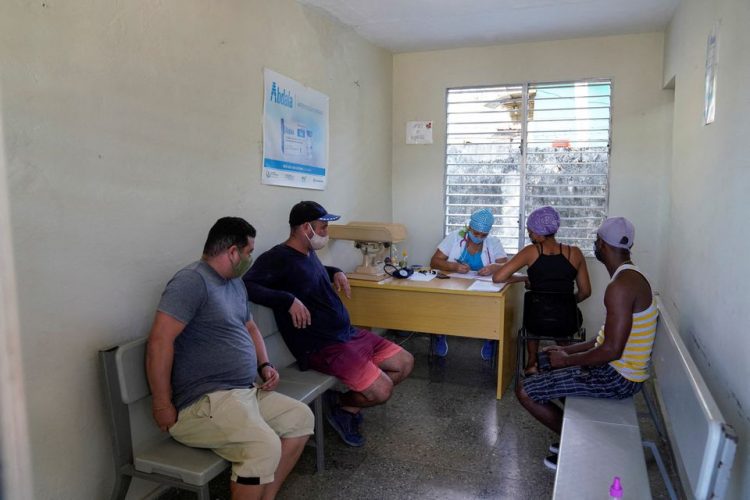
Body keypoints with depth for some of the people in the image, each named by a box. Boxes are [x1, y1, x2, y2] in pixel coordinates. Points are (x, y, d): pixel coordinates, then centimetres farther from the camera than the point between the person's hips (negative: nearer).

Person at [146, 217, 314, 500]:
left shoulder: (235, 283, 15)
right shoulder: (192, 281, -15)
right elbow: (160, 341, -22)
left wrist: (265, 365, 10)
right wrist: (163, 405, -19)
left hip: (246, 392, 10)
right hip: (204, 402, -10)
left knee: (301, 418, 5)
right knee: (266, 447, -28)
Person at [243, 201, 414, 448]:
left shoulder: (309, 253, 12)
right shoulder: (277, 258, -15)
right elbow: (246, 286, -28)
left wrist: (336, 272, 17)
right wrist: (289, 300, -33)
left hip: (349, 333, 10)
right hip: (322, 346, -10)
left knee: (405, 363, 8)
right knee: (382, 390, -20)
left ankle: (348, 406, 13)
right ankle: (341, 407, 11)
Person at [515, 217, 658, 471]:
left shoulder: (620, 286, -25)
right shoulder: (631, 276, 8)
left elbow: (612, 350, -28)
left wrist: (567, 360, -13)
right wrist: (568, 350, 12)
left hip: (617, 377, -10)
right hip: (620, 368, 10)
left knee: (525, 391, -10)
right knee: (549, 365, 28)